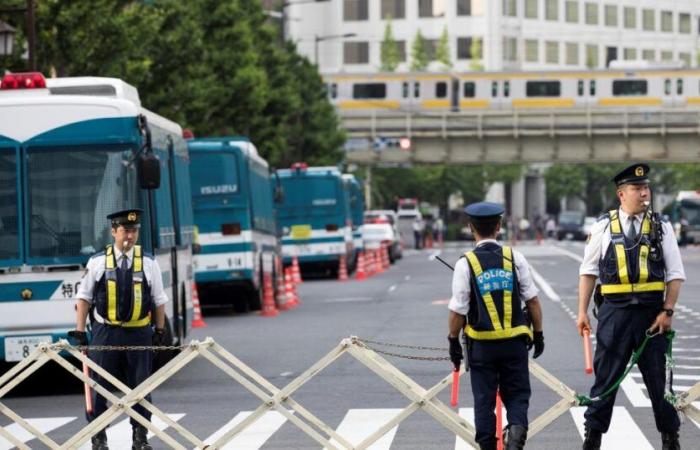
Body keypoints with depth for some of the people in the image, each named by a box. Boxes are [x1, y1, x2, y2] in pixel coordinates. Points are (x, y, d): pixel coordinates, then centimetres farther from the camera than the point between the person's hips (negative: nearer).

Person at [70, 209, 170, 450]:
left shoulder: (148, 263, 2)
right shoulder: (98, 262, 0)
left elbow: (159, 300, 8)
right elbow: (84, 297, 5)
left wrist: (160, 332, 6)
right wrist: (80, 330, 0)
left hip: (139, 333, 1)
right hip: (105, 332, -1)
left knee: (141, 387, 4)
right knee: (98, 385, 1)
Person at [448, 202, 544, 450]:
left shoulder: (465, 264, -9)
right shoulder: (514, 258, -3)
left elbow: (457, 310, -7)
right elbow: (532, 300, 1)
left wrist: (453, 341, 6)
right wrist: (538, 334, 11)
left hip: (482, 345, -1)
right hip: (515, 343, 1)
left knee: (484, 399, 10)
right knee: (517, 394, 10)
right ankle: (517, 430, -17)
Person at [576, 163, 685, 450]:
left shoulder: (661, 228, 4)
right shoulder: (604, 226, 3)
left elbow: (675, 274, 4)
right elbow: (588, 270, 7)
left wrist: (667, 311, -6)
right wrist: (582, 312, 3)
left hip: (651, 313, 0)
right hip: (614, 311, 0)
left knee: (658, 377, 7)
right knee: (606, 375, 4)